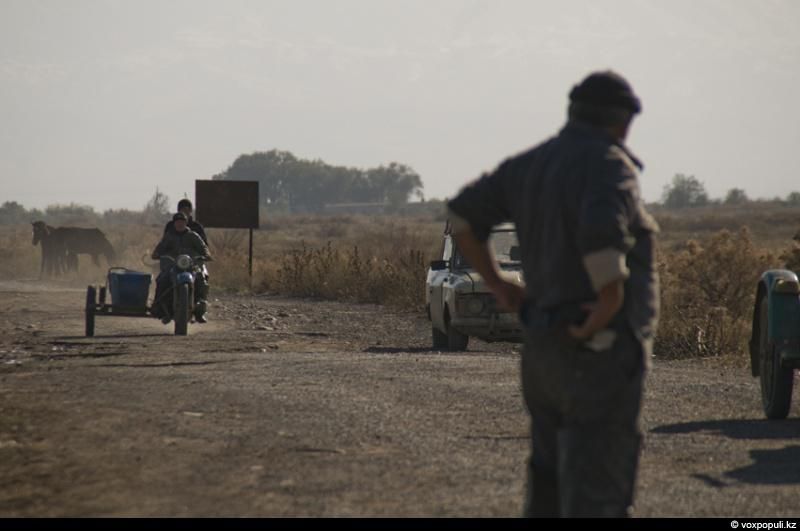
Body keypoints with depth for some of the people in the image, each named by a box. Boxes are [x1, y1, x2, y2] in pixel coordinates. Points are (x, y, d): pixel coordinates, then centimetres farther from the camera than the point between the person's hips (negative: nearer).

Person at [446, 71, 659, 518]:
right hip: (602, 350, -8)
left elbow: (464, 213, 19)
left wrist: (498, 286, 19)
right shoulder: (610, 167, -14)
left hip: (544, 347, 8)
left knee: (548, 487, 19)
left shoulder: (533, 165, 11)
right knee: (596, 495, -5)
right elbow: (602, 240, -33)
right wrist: (609, 307, -20)